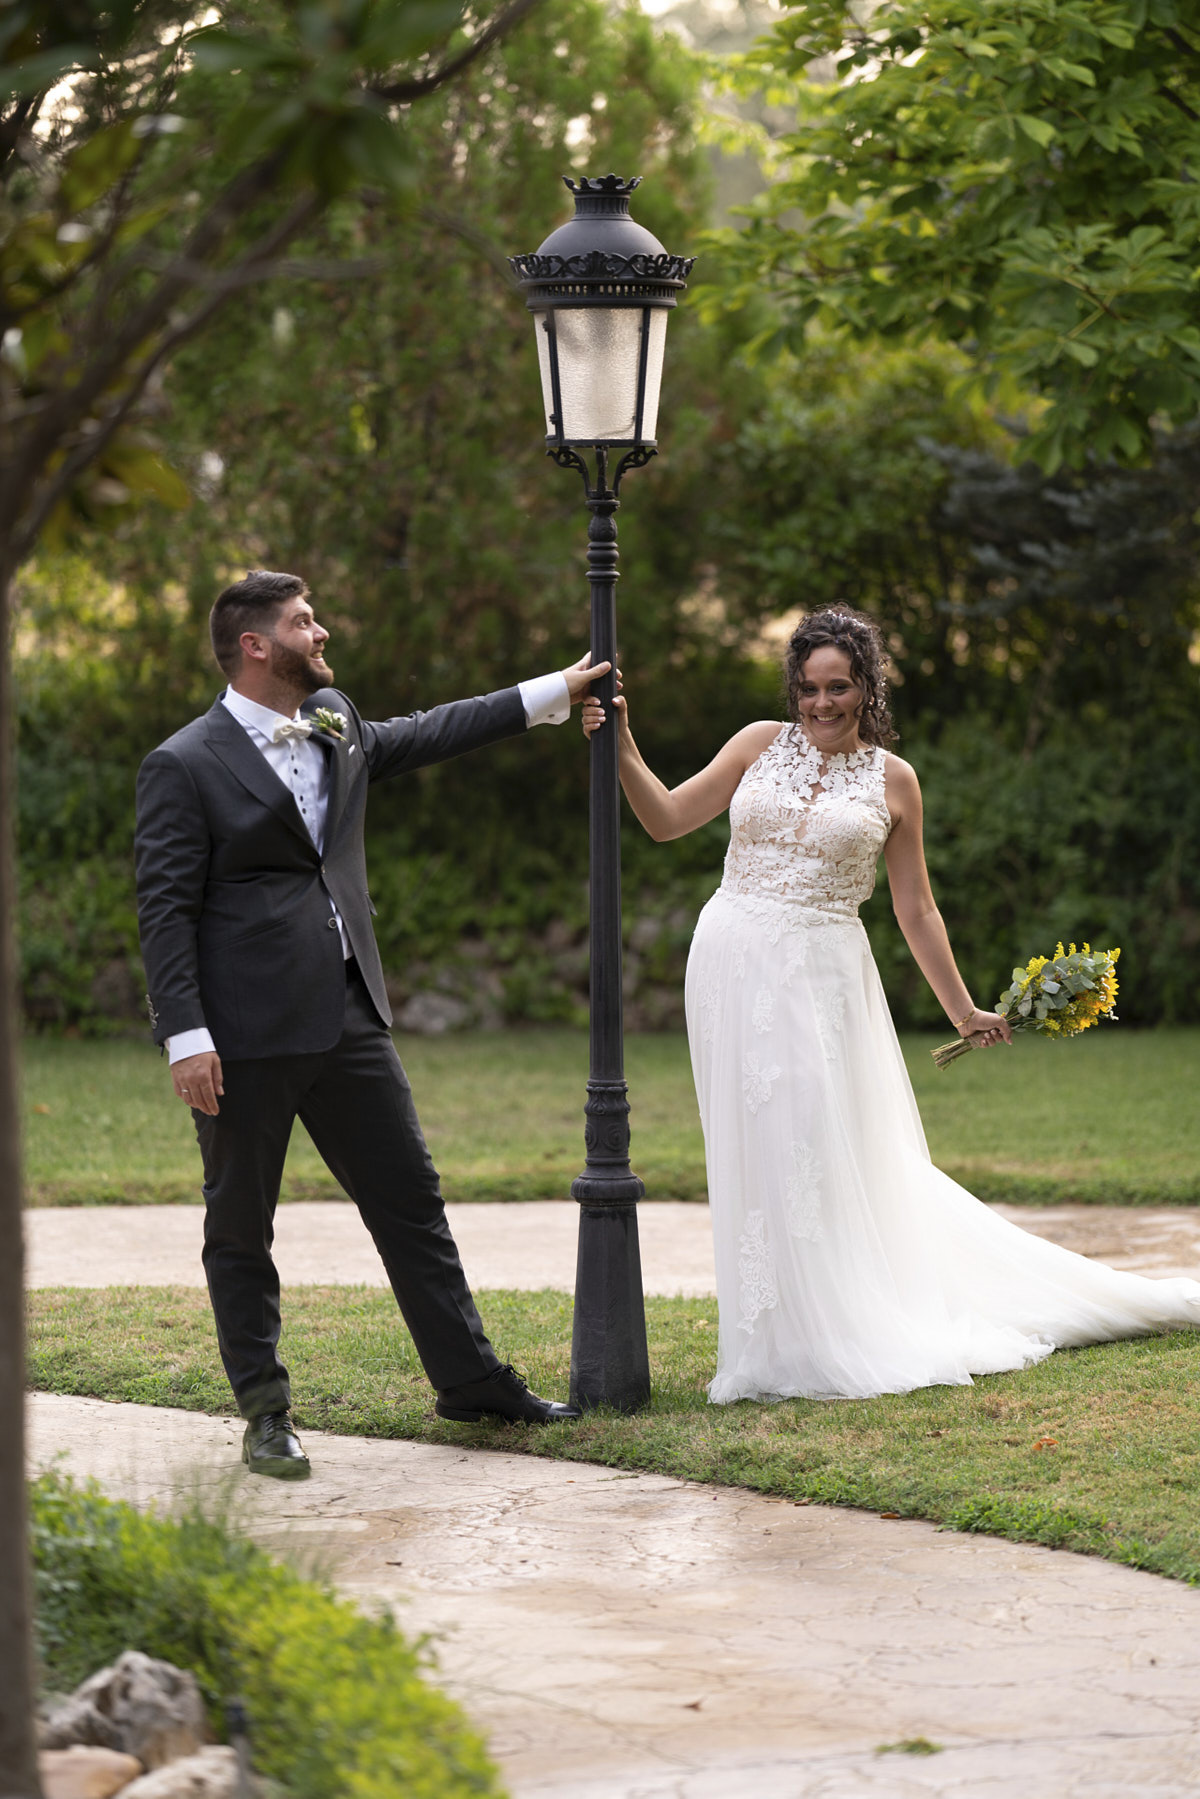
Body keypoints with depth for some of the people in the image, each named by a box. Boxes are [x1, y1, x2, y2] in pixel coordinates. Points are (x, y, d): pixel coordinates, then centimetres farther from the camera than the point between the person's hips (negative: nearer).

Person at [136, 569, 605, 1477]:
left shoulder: (338, 727, 12)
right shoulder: (185, 767, -8)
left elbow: (422, 735, 30)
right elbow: (166, 911, -11)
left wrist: (550, 694, 33)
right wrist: (186, 1038, -17)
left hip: (349, 1017, 7)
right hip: (247, 1033, -6)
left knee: (411, 1199, 10)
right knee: (241, 1229, 4)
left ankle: (471, 1378, 18)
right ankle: (265, 1411, 14)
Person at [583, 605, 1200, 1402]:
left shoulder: (892, 780, 5)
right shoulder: (761, 745, 8)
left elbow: (916, 909, 10)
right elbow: (668, 819, 5)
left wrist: (963, 1009, 10)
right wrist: (624, 753, -9)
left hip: (822, 974, -1)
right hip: (737, 962, 1)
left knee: (823, 1145, -4)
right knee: (756, 1144, 2)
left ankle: (835, 1341, 8)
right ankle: (776, 1334, 10)